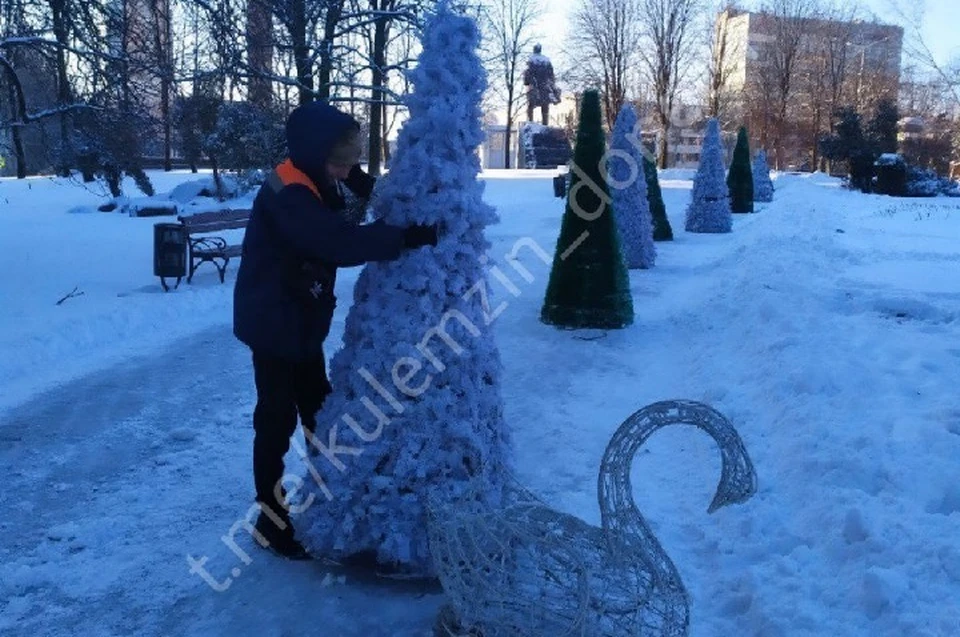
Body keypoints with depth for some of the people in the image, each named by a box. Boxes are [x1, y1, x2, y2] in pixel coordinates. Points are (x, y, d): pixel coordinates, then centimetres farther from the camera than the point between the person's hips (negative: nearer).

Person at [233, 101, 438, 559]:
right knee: (278, 420, 0)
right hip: (273, 323, -9)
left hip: (302, 320, 10)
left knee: (320, 411, 18)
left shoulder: (317, 185, 6)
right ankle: (271, 519, 16)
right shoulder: (288, 194, -25)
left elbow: (336, 241, 7)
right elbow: (342, 244, -37)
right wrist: (407, 236, -37)